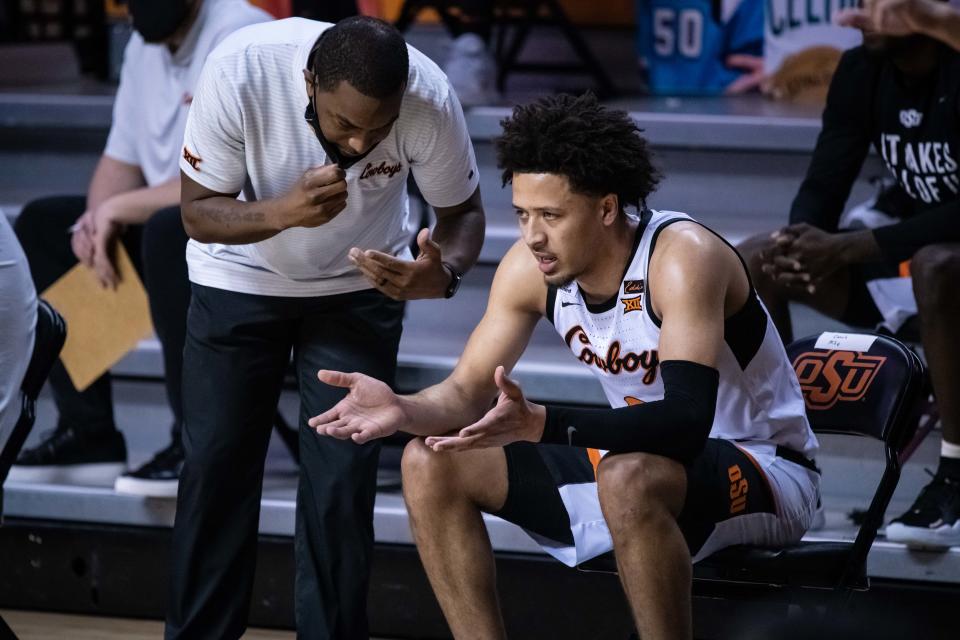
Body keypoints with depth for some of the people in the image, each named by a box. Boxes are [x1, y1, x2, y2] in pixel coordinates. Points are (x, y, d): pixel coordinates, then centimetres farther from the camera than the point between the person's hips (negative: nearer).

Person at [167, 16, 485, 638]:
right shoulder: (238, 72, -33)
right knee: (215, 467, 0)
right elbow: (198, 210, -20)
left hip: (360, 285, 0)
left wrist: (444, 274, -34)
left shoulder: (431, 99, -30)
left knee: (342, 480, -7)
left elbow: (463, 211, -11)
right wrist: (284, 212, -40)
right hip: (240, 279, 0)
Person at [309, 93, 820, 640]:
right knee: (430, 465, -3)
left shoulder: (683, 257, -27)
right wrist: (406, 410, -25)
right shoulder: (530, 268, -8)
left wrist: (540, 426, -49)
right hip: (640, 460, 7)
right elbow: (469, 391, -1)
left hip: (763, 469, -7)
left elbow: (686, 422, -37)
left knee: (628, 479, -40)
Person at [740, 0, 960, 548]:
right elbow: (824, 185, -3)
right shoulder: (862, 71, -4)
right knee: (752, 265, -9)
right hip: (905, 228, 7)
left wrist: (847, 248, -34)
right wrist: (801, 243, -26)